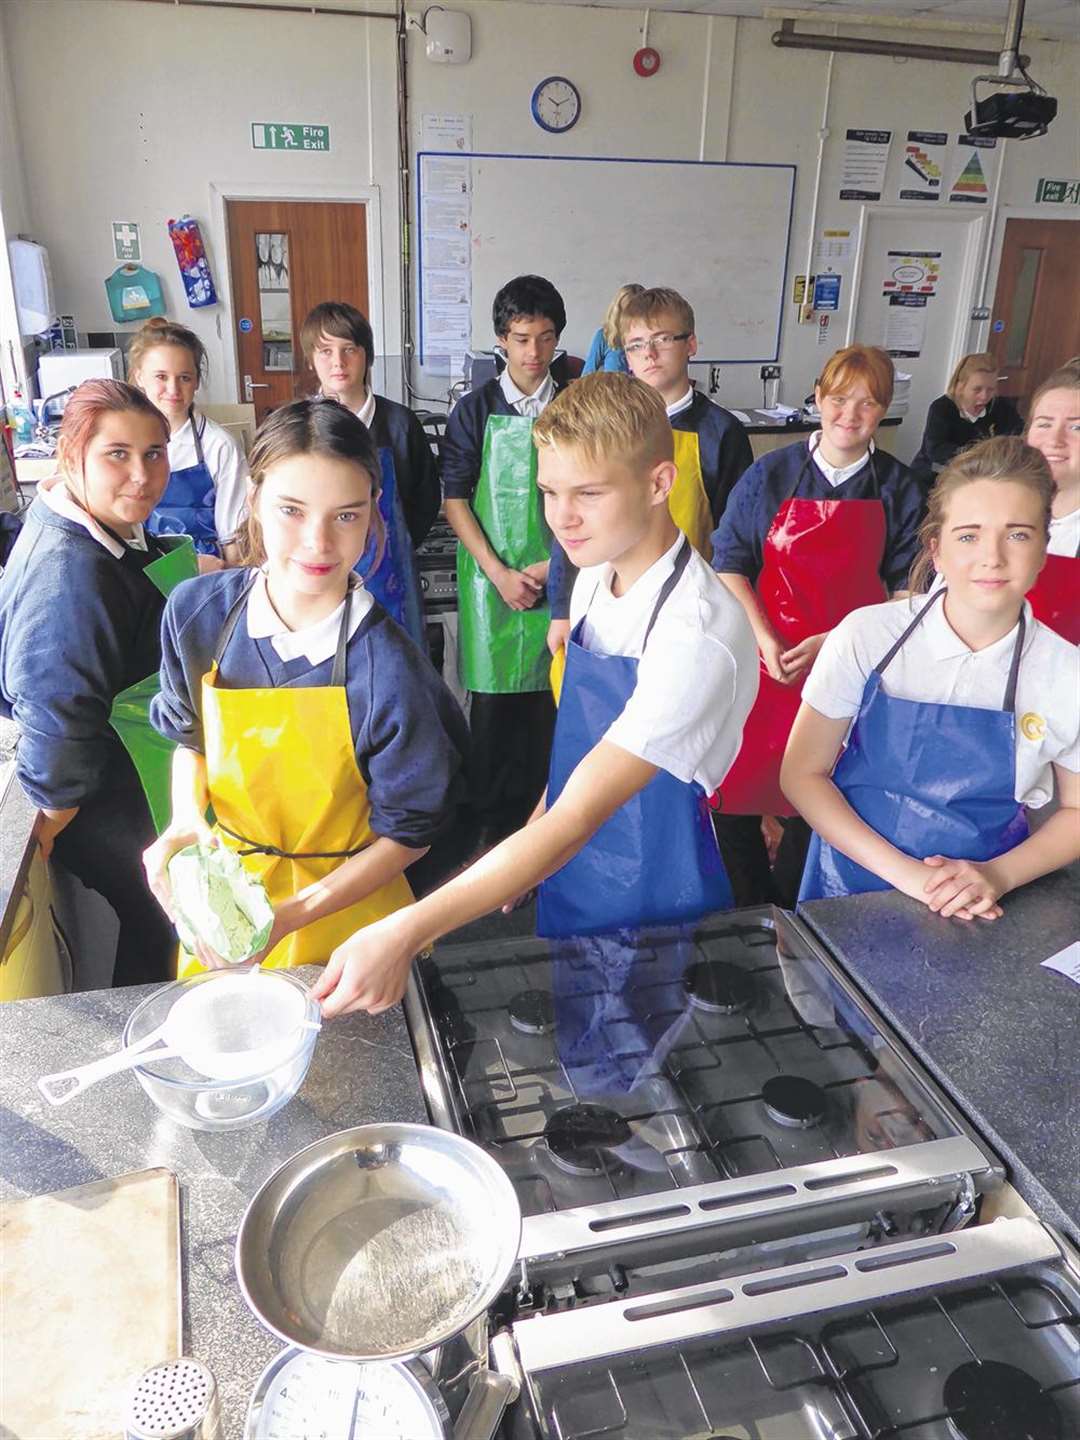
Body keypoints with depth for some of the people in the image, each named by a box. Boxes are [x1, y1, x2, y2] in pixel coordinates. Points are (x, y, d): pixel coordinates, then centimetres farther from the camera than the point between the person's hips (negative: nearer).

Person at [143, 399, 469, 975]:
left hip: (344, 912, -4)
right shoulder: (197, 611, -15)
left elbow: (409, 832, -16)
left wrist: (291, 915, -23)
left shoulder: (388, 672, -28)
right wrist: (186, 821, -14)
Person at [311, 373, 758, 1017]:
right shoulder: (594, 580, -4)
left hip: (657, 917, -7)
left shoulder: (699, 637, -30)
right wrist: (527, 858, 9)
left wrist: (406, 932, -40)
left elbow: (577, 818, -35)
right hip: (571, 896, 7)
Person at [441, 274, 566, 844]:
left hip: (558, 577, 1)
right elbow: (454, 499, -3)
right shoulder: (475, 409, 0)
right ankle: (492, 813, 21)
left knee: (550, 692, 6)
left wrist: (556, 564, -8)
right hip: (491, 576, -1)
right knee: (492, 697, 5)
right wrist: (499, 573, -11)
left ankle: (540, 807, 22)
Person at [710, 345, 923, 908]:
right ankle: (749, 909, 25)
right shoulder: (771, 473, 1)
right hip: (765, 661, 0)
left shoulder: (899, 489, 2)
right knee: (737, 782, 1)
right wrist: (765, 640, -12)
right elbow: (729, 563, 0)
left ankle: (787, 901, 33)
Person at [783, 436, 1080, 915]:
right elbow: (802, 773, -11)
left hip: (975, 910, 1)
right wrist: (904, 872, -19)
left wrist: (997, 875, -15)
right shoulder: (867, 635, -14)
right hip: (851, 887, 0)